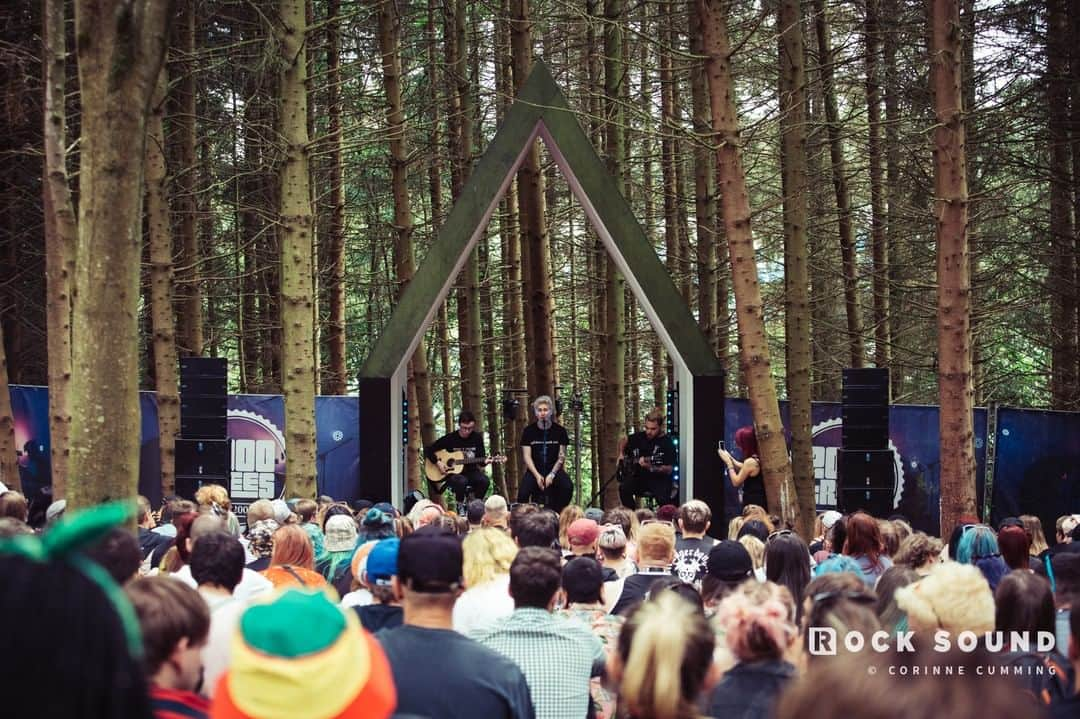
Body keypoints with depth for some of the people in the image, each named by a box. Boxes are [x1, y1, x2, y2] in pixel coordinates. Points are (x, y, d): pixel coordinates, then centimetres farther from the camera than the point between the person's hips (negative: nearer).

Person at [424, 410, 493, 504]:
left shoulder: (477, 438, 3)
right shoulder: (450, 438, -5)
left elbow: (480, 459, 8)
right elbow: (428, 450, -1)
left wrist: (485, 461, -16)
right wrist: (438, 463, -15)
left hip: (471, 472, 3)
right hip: (452, 473, -3)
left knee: (484, 480, -30)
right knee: (461, 481, -38)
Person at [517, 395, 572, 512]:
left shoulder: (560, 430, 0)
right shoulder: (529, 431, 1)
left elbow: (561, 457, -2)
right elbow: (527, 456, -3)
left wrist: (552, 475, -16)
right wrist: (537, 476, -17)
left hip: (554, 469, 0)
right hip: (534, 470, 0)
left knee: (567, 487, -29)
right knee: (523, 493, -29)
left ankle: (557, 515, -10)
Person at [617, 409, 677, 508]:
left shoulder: (667, 444, -8)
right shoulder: (640, 437, 7)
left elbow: (669, 470, -14)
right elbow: (624, 440, 27)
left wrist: (651, 468, -29)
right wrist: (621, 454, 11)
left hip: (660, 479, -5)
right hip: (639, 476, 5)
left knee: (663, 498, -34)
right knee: (624, 488, -25)